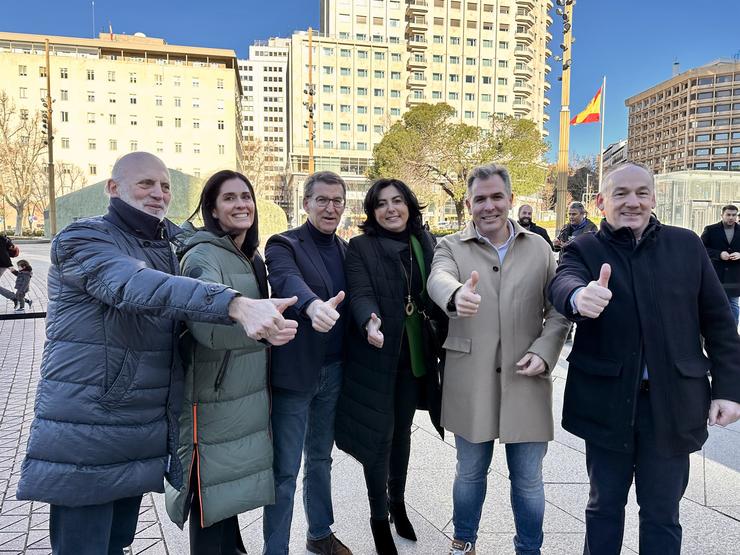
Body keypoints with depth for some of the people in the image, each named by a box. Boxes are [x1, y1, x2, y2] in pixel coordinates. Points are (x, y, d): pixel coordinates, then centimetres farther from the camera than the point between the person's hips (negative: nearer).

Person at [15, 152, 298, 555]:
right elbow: (137, 287, -31)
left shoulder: (170, 244, 14)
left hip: (145, 435, 7)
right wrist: (236, 305, -45)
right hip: (84, 436, -7)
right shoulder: (82, 238, -12)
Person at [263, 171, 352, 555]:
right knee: (285, 469, 1)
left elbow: (351, 301, 13)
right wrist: (313, 305, -50)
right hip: (295, 371, -6)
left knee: (320, 458, 21)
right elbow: (288, 280, -30)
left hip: (334, 370, 6)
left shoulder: (346, 249, 11)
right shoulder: (283, 245, -9)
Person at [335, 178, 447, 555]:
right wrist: (370, 322, -41)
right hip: (376, 356, -4)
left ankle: (398, 503, 39)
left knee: (403, 430, 18)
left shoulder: (424, 242, 6)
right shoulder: (360, 247, -8)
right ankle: (379, 518, 24)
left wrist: (443, 339, 4)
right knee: (378, 436, 3)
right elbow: (360, 294, -21)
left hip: (416, 354, 4)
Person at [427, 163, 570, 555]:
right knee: (469, 472, 17)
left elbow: (557, 309, 7)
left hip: (525, 380, 1)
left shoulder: (539, 248, 5)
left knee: (528, 479, 12)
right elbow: (438, 279, -23)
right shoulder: (451, 247, 0)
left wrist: (544, 352, -10)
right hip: (470, 382, 0)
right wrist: (456, 295, -46)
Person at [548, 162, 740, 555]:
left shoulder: (686, 245, 3)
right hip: (607, 401, -1)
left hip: (673, 401, 1)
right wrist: (579, 296, -49)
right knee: (604, 506, 16)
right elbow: (563, 282, -26)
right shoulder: (584, 250, -3)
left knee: (662, 513, 14)